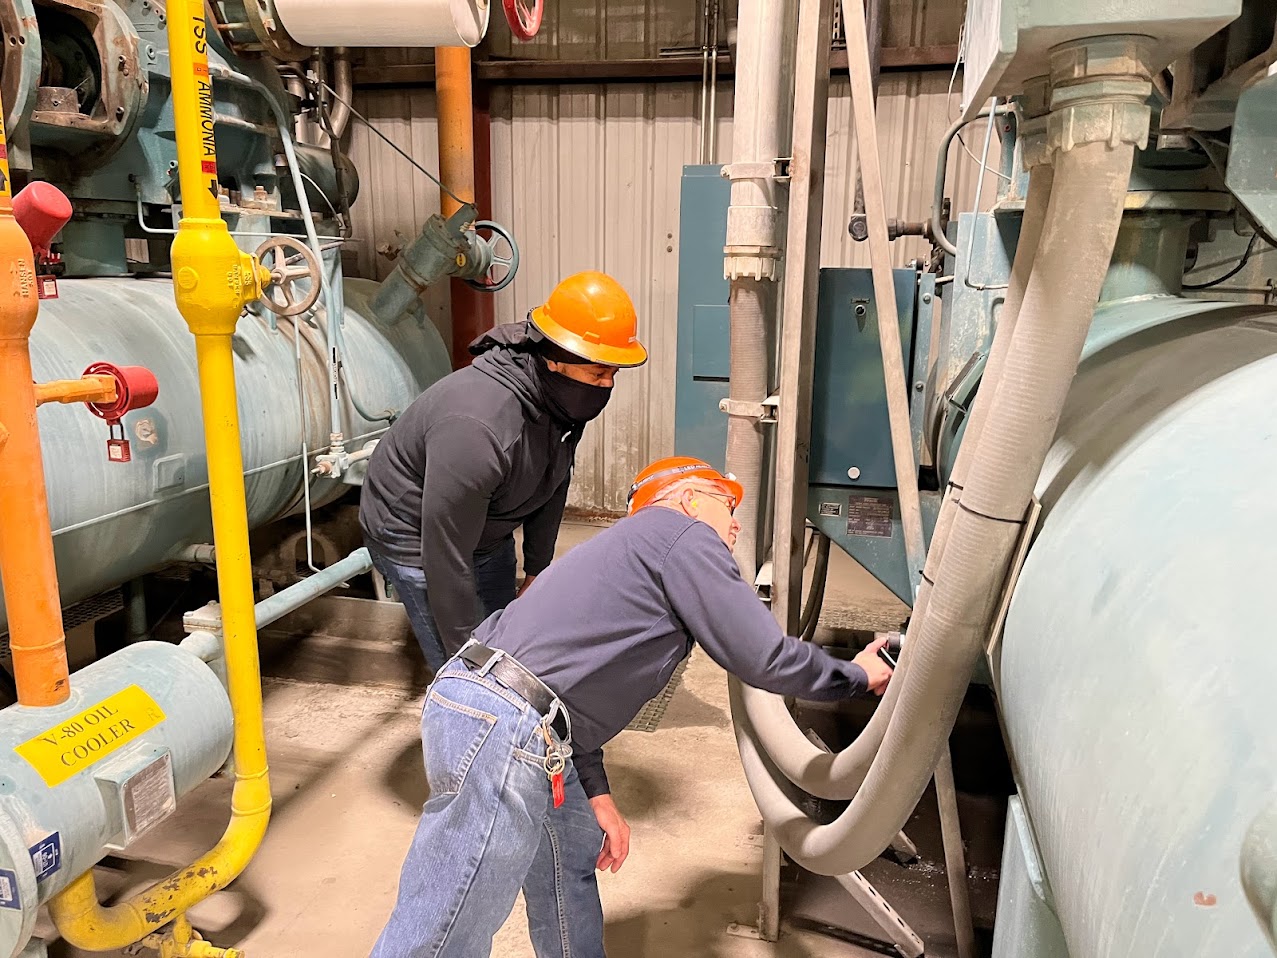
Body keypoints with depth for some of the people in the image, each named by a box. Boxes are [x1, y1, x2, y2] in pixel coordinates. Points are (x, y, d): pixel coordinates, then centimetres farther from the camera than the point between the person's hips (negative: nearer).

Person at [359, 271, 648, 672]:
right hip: (417, 538, -8)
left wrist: (537, 567, 13)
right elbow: (446, 553, -32)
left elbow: (553, 483, 5)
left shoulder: (562, 398, -13)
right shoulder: (476, 427, -39)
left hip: (488, 532, 8)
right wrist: (464, 648, -21)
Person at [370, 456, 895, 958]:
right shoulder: (685, 535, -1)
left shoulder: (629, 546, 27)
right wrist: (857, 676, 13)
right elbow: (765, 658, -4)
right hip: (499, 732, -11)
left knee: (577, 852, 27)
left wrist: (596, 793, 20)